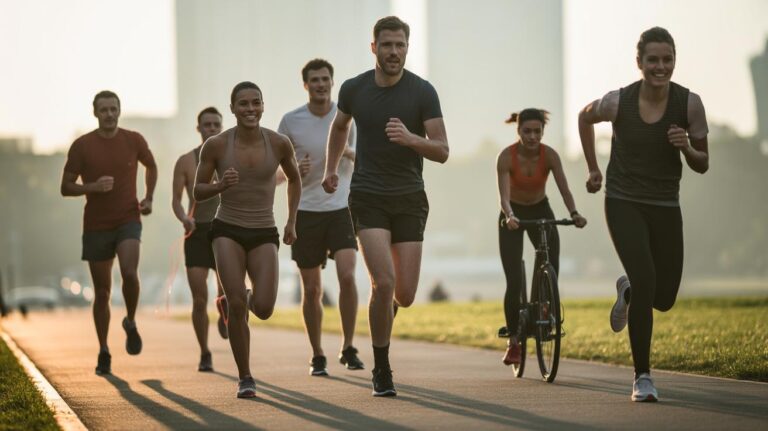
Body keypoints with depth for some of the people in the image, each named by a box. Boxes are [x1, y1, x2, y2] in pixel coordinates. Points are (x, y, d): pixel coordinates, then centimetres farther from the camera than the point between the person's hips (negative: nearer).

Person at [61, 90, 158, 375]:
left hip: (128, 221, 0)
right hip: (96, 226, 0)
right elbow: (66, 187, -2)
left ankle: (131, 323, 0)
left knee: (129, 272, -27)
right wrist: (92, 187, -20)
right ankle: (103, 352, 19)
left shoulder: (134, 141, -1)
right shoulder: (82, 146, -5)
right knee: (102, 292, 5)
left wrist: (148, 198, 7)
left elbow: (151, 166, 20)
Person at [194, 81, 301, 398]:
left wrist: (291, 221, 11)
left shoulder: (279, 143, -3)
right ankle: (245, 378, 1)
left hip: (264, 234, 1)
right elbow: (198, 192, 3)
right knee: (236, 304, -17)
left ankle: (252, 298, 25)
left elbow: (294, 179, 16)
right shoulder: (216, 145, -7)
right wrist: (221, 185, -18)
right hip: (228, 230, -1)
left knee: (264, 309, -15)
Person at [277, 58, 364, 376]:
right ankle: (317, 356, 18)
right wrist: (295, 169, -13)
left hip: (341, 209, 0)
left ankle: (348, 348, -5)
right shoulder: (291, 121, -1)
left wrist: (349, 152, -18)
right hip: (306, 211, 0)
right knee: (312, 289, 4)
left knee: (347, 276, -18)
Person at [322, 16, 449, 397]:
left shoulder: (422, 92, -5)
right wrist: (331, 168, 23)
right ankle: (381, 370, -2)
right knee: (384, 283, -17)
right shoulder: (354, 89, 1)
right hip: (368, 198, 0)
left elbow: (442, 151, -7)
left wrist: (411, 138, -25)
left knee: (404, 295, -2)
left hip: (409, 200, 1)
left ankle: (385, 305, 37)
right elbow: (340, 126, 24)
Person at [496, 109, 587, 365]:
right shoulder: (506, 157, -23)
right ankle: (513, 342, 1)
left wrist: (574, 214, -47)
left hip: (541, 211, 2)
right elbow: (504, 195, -33)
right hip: (514, 215, -2)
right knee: (514, 283, -11)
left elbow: (564, 189, -29)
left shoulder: (549, 155, -19)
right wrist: (509, 216, -53)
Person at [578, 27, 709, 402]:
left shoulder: (690, 103, -10)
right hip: (624, 203, -3)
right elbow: (585, 117, 11)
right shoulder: (618, 102, -13)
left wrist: (686, 147, -23)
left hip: (665, 207, 3)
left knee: (664, 299, 7)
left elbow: (702, 165, -1)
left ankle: (627, 290, 46)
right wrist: (593, 168, 13)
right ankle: (642, 378, -11)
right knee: (645, 279, -21)